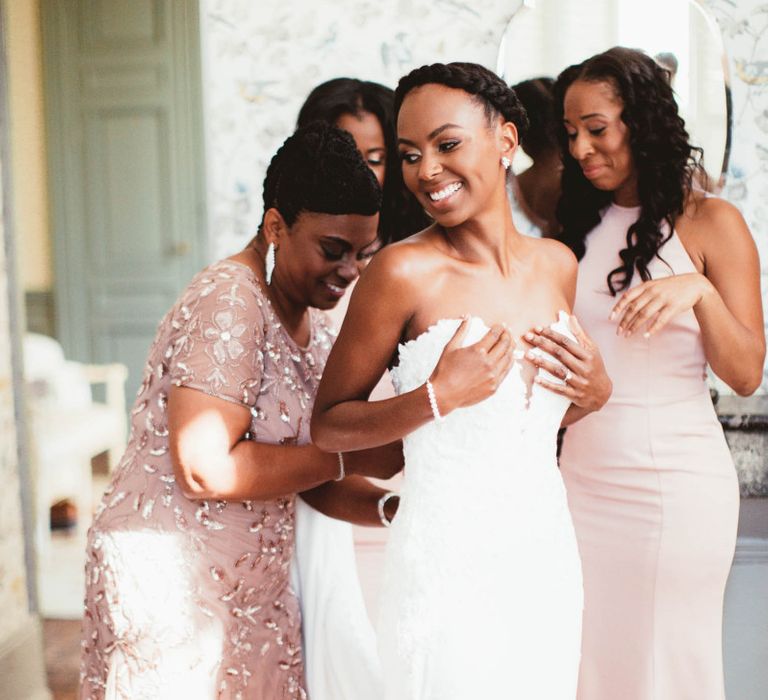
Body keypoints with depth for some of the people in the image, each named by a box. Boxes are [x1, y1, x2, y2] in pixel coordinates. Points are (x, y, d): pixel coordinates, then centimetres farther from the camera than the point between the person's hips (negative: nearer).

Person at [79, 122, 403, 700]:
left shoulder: (314, 325, 8)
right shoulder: (228, 305, -19)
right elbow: (204, 468, -26)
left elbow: (307, 474, 8)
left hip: (252, 587, 8)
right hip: (172, 583, -8)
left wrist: (396, 507, -9)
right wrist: (352, 458, -19)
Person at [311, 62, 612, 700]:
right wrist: (437, 397, -20)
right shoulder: (405, 272, -13)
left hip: (548, 555, 6)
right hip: (447, 567, -5)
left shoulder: (557, 264, 5)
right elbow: (327, 426, -7)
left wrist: (595, 394, 0)